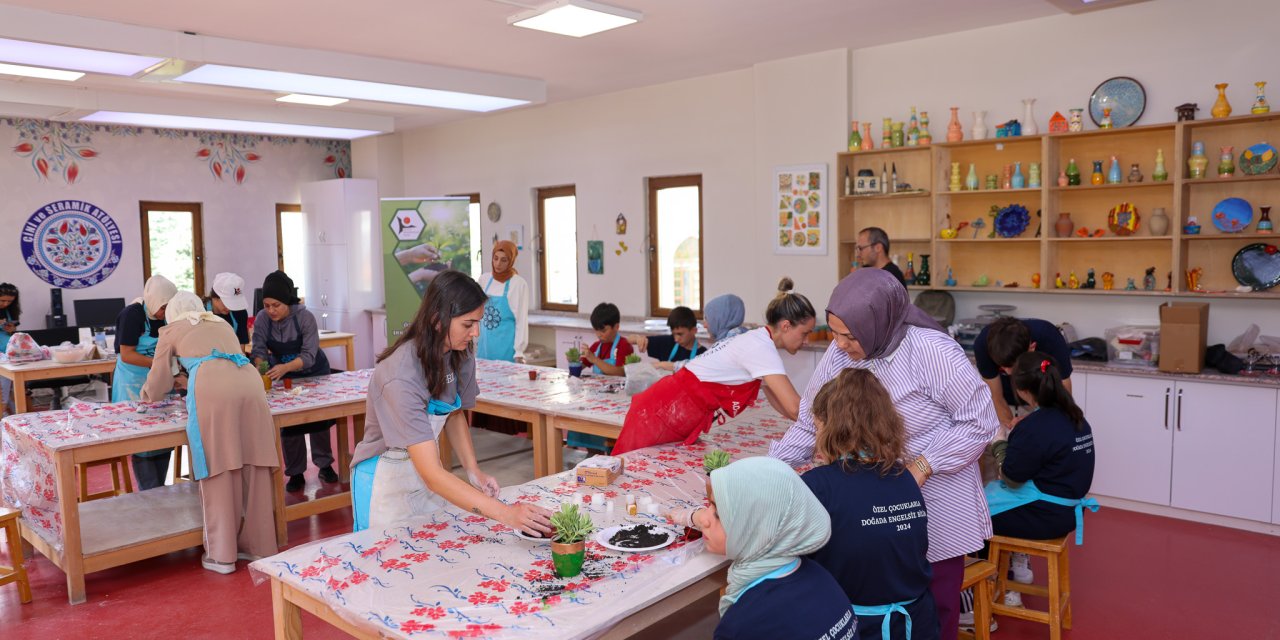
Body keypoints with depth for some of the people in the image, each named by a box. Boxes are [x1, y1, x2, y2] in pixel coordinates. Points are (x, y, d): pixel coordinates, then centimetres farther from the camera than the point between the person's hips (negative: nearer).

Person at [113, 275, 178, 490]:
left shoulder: (163, 317, 1)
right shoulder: (132, 314, -17)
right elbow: (127, 355, -19)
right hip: (133, 384, -6)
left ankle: (160, 489, 20)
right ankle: (149, 494, 7)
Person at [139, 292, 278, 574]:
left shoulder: (171, 330, 24)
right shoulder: (222, 324, 35)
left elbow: (157, 385, 32)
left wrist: (146, 396, 54)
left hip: (213, 391, -4)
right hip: (249, 384, 4)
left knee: (219, 472, 3)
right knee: (253, 470, 9)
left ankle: (222, 555, 10)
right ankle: (257, 545, 17)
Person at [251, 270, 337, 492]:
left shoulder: (305, 317, -28)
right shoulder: (262, 319, -19)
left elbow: (309, 356, -32)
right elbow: (259, 350, -21)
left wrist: (285, 367, -48)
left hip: (313, 372, -2)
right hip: (283, 376, 2)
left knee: (319, 419, 4)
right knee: (288, 422, 0)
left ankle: (324, 464, 20)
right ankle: (295, 473, 10)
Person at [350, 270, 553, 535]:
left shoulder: (460, 355, -12)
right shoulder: (401, 376, -33)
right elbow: (431, 474, -37)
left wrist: (473, 470, -10)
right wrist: (506, 514, -43)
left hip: (428, 474, 6)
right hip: (386, 481, -6)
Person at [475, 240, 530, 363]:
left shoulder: (519, 284, -9)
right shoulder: (484, 279, 6)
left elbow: (522, 319, -9)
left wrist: (519, 351, -12)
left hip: (506, 344, -5)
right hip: (485, 343, 5)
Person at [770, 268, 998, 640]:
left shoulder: (934, 352, -24)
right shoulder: (839, 354, -8)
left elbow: (979, 422, -16)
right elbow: (809, 425, -3)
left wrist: (919, 468, -23)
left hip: (936, 505, -4)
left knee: (932, 609, 13)